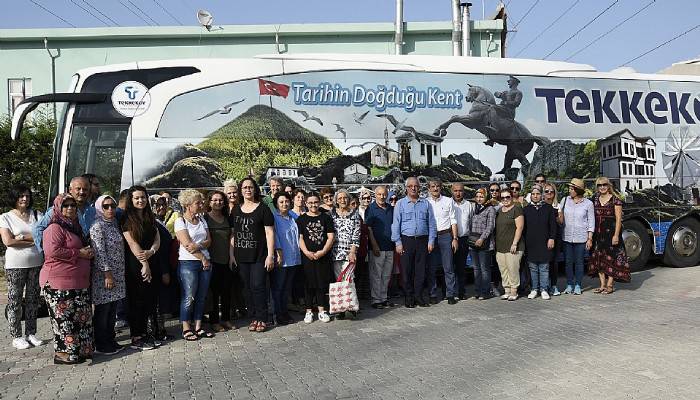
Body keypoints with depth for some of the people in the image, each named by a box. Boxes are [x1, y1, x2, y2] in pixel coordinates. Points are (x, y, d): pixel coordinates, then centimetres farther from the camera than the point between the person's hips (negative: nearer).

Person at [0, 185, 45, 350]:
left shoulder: (37, 215, 7)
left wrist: (22, 237, -12)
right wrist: (34, 241, -10)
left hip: (36, 263, 3)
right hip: (15, 265, -3)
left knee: (32, 300, 10)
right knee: (15, 300, 3)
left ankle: (31, 333, 20)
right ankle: (16, 336, 12)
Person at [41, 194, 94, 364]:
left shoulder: (75, 227, 20)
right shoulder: (55, 228, -8)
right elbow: (53, 251, -21)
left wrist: (88, 252, 13)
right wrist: (78, 253, -15)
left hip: (79, 283, 9)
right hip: (59, 282, -9)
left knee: (82, 317, 10)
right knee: (64, 318, -4)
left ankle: (82, 350, 18)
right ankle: (62, 353, 6)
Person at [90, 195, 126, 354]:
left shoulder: (114, 224, 13)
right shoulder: (97, 226, -12)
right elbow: (99, 252, -18)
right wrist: (107, 274, -20)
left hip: (116, 274, 8)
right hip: (103, 275, -8)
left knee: (112, 310, 14)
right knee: (102, 311, 1)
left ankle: (110, 340, 24)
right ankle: (101, 345, 10)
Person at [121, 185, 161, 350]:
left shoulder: (150, 217, 14)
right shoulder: (127, 218, -6)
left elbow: (157, 239, 9)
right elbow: (132, 243, -12)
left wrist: (150, 252, -12)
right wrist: (144, 264, -15)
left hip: (150, 262, 6)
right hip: (134, 264, -6)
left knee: (149, 299, 7)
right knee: (136, 299, -2)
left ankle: (144, 333, 18)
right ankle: (136, 338, 5)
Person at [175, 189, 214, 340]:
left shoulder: (202, 220, 15)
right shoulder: (180, 221, -4)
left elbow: (209, 240, 7)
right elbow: (187, 244, -12)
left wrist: (198, 246, -13)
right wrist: (202, 257, -10)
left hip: (205, 262, 6)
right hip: (188, 263, -6)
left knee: (201, 296, 8)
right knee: (188, 297, -2)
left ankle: (198, 327, 16)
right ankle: (186, 329, 8)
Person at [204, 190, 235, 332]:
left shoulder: (227, 218, 13)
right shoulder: (205, 218, -2)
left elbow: (231, 239, 12)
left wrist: (231, 257, 4)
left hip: (227, 260, 5)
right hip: (213, 261, -4)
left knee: (227, 291, 8)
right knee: (214, 291, 0)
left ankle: (226, 319, 20)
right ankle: (214, 321, 10)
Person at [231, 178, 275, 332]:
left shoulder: (263, 209, -2)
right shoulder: (236, 210, 10)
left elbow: (270, 233, -5)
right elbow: (233, 234, 13)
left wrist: (270, 255, -10)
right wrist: (232, 255, 7)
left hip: (259, 256, -4)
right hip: (241, 256, 4)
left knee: (258, 286, -6)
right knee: (248, 288, 8)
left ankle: (262, 319, 5)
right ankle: (254, 317, 18)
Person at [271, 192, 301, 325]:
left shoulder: (293, 218, 16)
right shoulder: (274, 217, -4)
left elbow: (297, 236, 22)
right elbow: (274, 235, -10)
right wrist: (279, 253, -16)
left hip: (293, 259, 6)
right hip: (280, 259, -6)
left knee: (287, 288, 11)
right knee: (278, 288, -1)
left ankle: (284, 312, 19)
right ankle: (278, 314, 6)